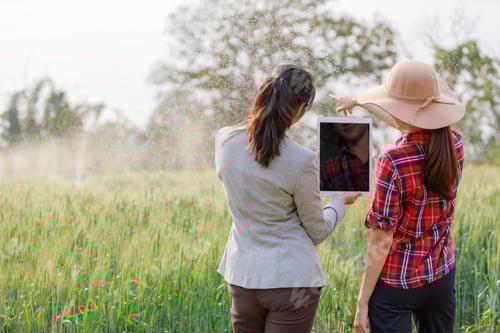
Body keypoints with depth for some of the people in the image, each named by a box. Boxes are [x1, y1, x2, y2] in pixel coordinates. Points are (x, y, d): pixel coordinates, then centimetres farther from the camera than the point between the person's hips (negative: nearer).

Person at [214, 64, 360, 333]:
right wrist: (341, 201, 14)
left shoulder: (225, 140, -4)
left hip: (242, 278, 5)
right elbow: (317, 232, -4)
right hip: (292, 280, -5)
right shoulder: (302, 161, -18)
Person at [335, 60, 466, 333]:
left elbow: (381, 242, -20)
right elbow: (420, 117, 17)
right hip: (442, 277, 6)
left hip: (396, 283, -6)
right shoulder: (455, 144, -6)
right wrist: (359, 102, 27)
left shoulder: (393, 163, -23)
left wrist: (362, 303, -11)